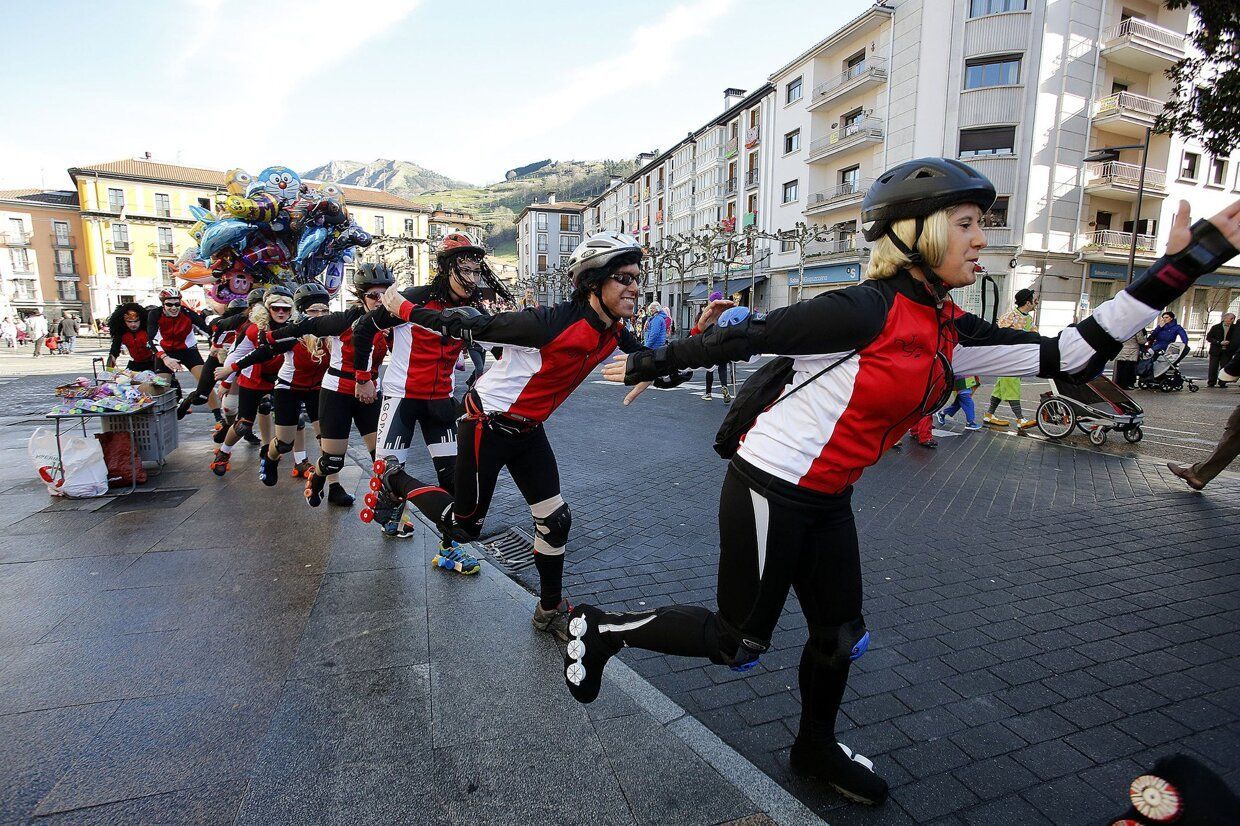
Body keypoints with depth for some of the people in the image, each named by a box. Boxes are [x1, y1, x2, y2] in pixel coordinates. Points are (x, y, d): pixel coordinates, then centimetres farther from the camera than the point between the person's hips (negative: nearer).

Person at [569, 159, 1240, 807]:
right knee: (737, 642, 4)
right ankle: (600, 628, 23)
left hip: (828, 500, 8)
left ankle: (816, 748, 46)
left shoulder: (951, 334, 4)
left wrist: (1182, 264, 7)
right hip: (768, 488, -8)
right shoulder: (863, 312, -21)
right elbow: (738, 338, -16)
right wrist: (647, 367, -7)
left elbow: (1070, 355, 5)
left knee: (840, 634, 19)